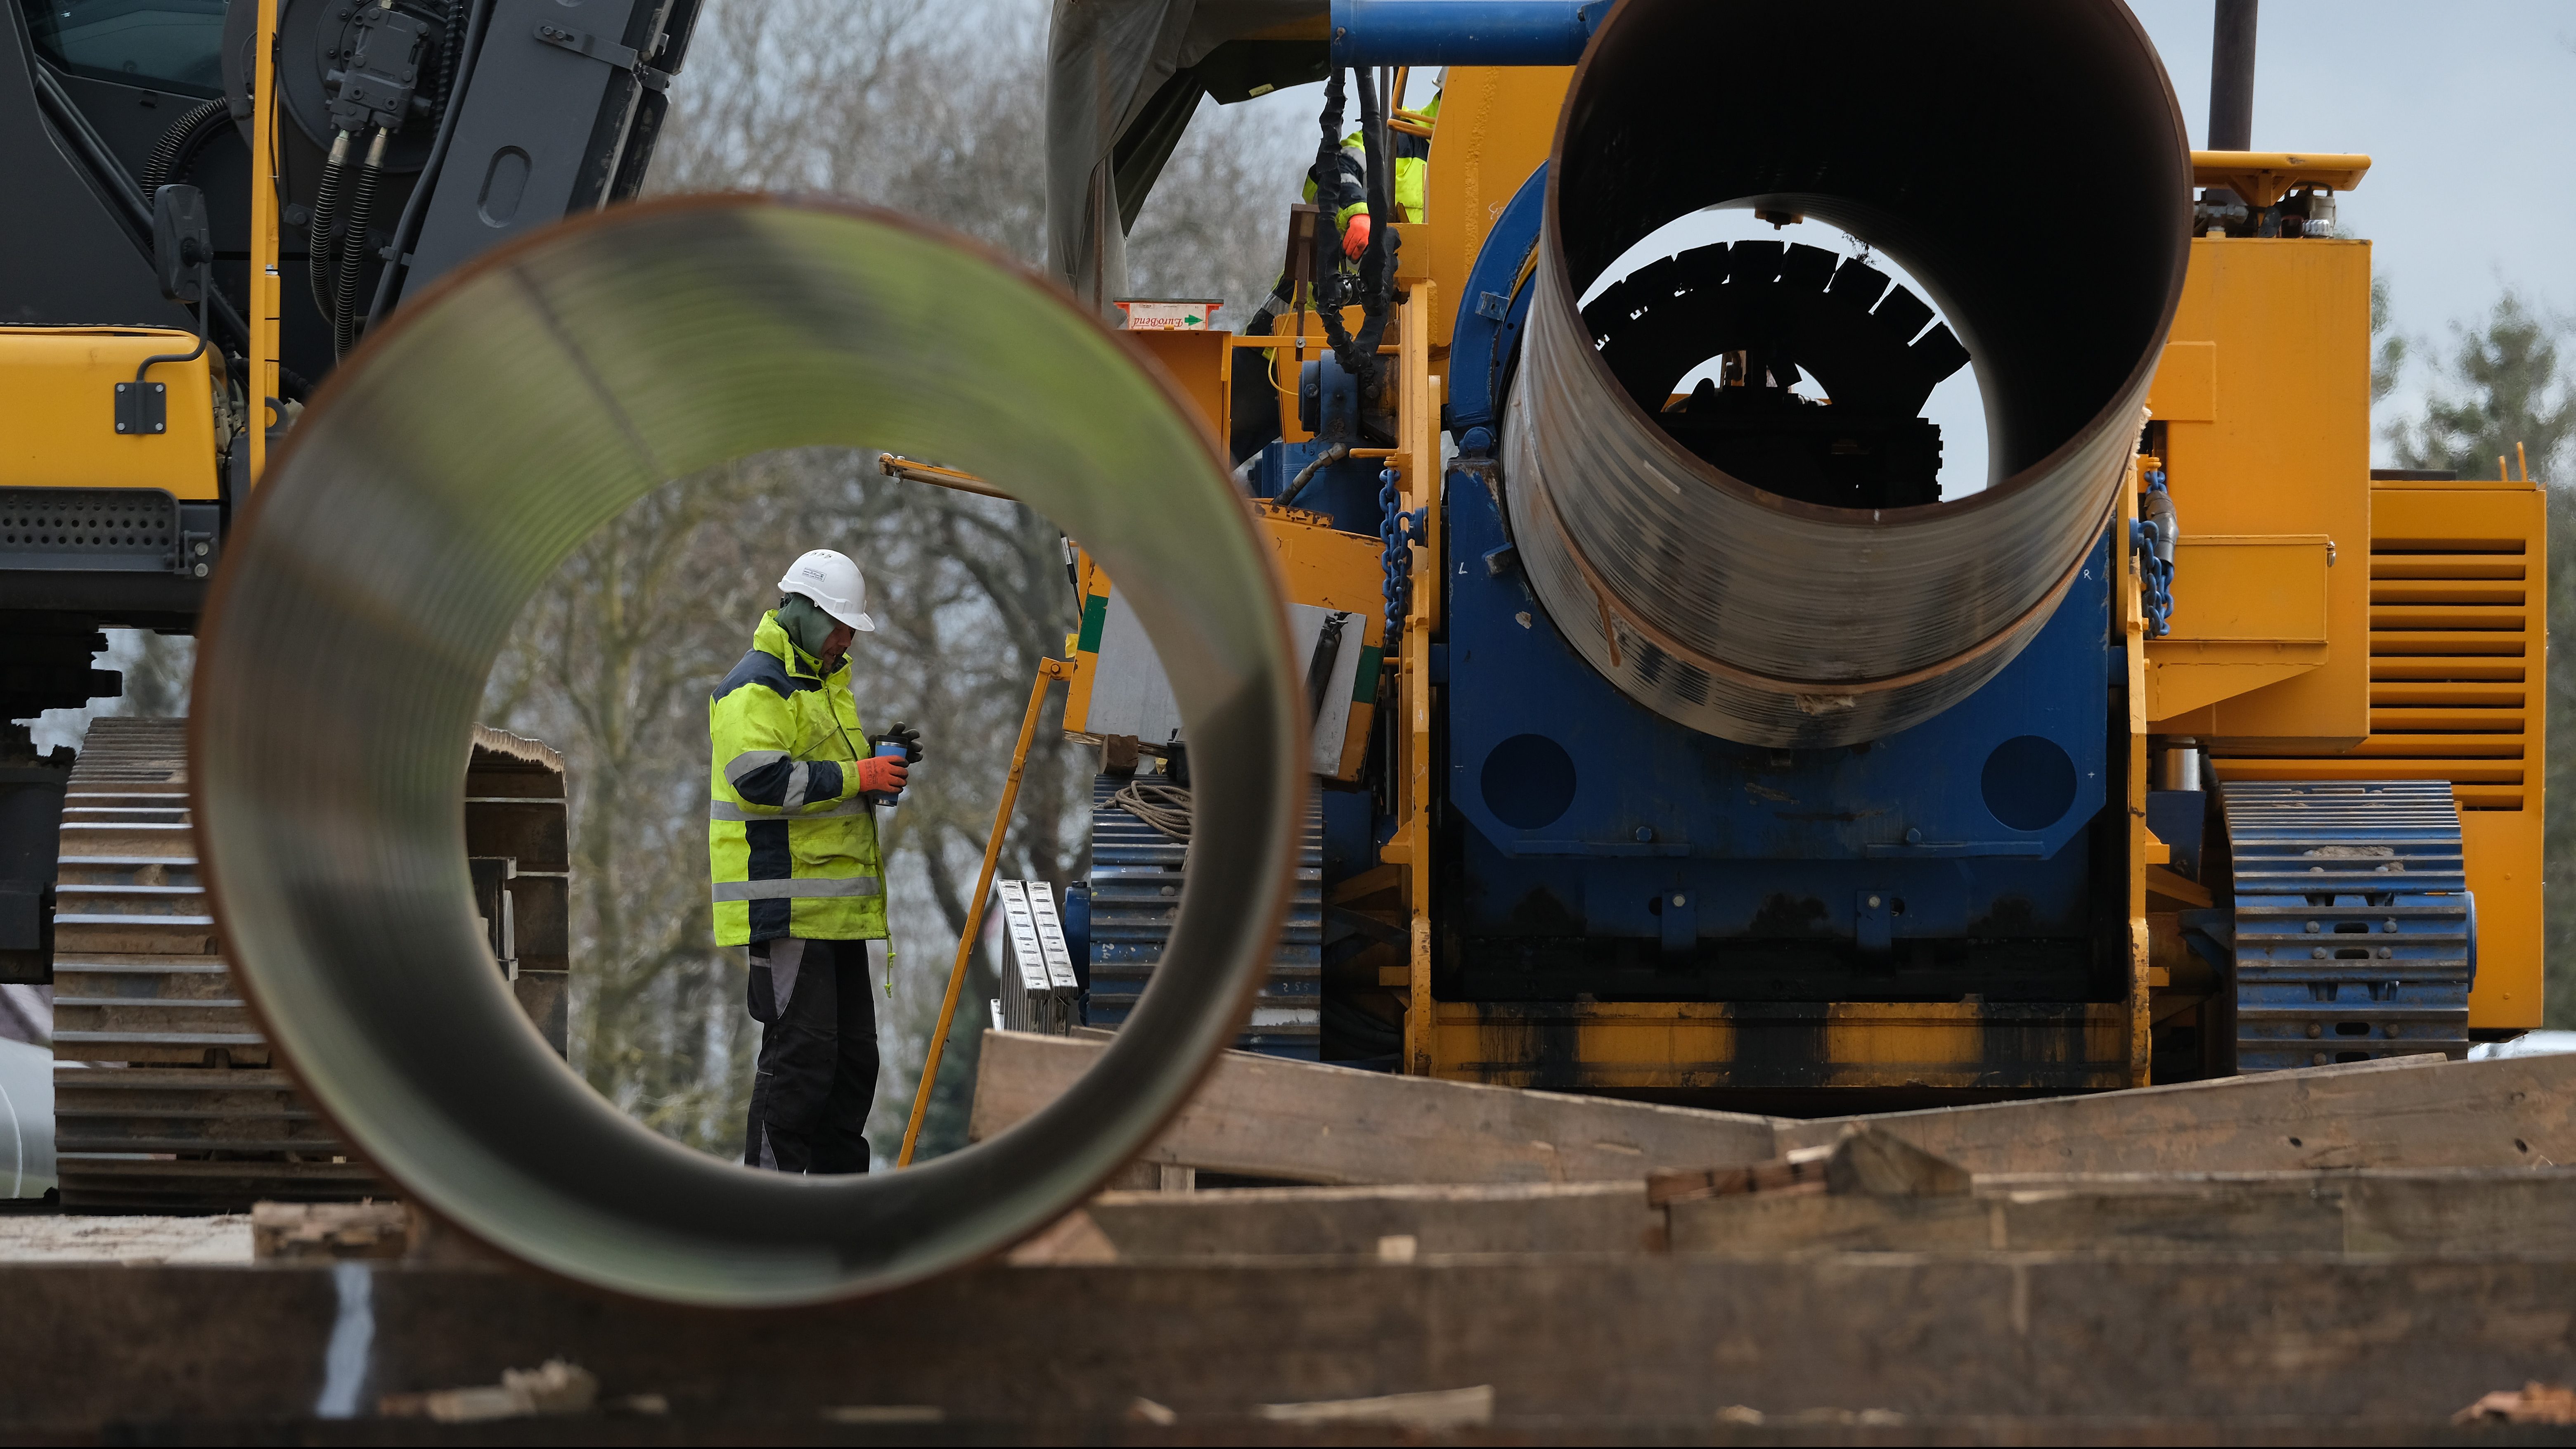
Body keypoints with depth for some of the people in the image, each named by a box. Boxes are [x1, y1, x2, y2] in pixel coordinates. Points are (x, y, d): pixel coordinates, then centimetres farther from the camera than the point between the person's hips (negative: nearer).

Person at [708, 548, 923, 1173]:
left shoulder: (825, 681, 21)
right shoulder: (754, 688, -11)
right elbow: (761, 779, -24)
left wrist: (881, 754, 11)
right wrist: (858, 776, -21)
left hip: (837, 900, 10)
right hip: (786, 903, -10)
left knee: (854, 1048, 13)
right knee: (801, 1048, -12)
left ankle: (842, 1173, 21)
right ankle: (770, 1176, -9)